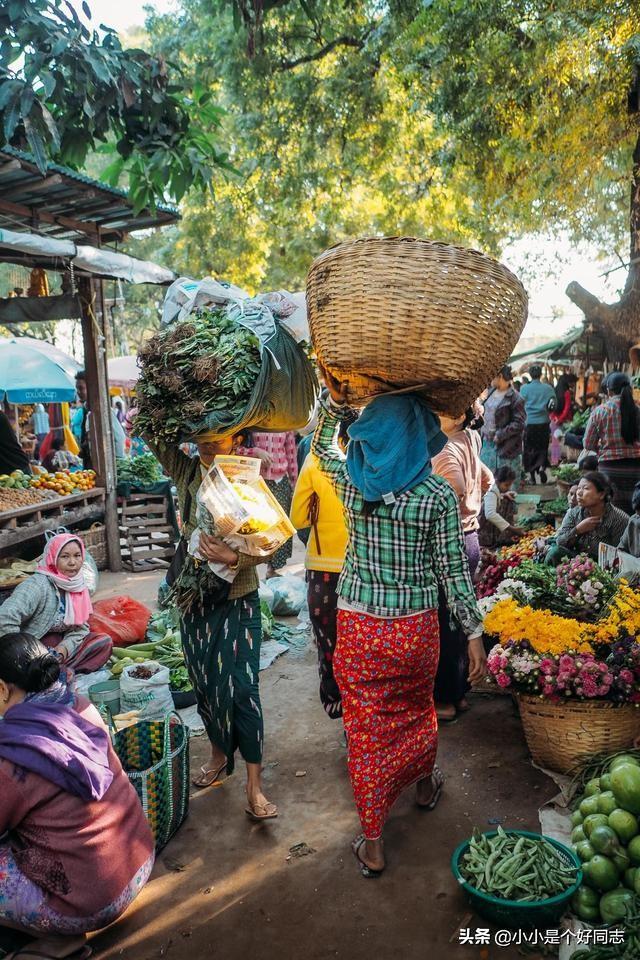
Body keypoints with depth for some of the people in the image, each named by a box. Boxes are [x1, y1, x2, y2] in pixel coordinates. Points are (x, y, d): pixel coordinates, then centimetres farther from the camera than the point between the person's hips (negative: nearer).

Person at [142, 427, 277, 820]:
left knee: (241, 686, -5)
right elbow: (148, 431, -2)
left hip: (237, 600, -4)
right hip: (194, 599, 4)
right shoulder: (188, 472, -3)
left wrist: (233, 557, -33)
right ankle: (219, 754, 39)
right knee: (204, 681, 16)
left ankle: (255, 787, 5)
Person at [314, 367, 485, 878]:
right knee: (417, 706, 27)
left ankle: (372, 844, 23)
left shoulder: (351, 479, -8)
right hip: (416, 626, 0)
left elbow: (322, 445, 16)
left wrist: (336, 399, 18)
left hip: (358, 625, 0)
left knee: (366, 728, 12)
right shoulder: (438, 494, -11)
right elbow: (454, 570, -7)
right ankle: (425, 783, 54)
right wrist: (474, 633, 2)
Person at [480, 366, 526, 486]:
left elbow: (519, 424, -18)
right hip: (487, 442, 8)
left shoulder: (515, 398, -16)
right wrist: (484, 431, 10)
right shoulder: (491, 392, 8)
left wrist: (499, 435, -20)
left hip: (505, 447, -8)